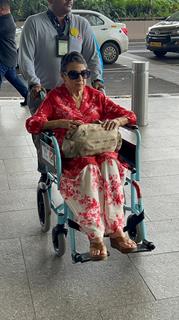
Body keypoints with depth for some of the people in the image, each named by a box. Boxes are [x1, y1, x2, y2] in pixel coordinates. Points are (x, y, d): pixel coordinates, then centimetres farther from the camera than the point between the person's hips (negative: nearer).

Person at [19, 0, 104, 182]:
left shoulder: (81, 24, 9)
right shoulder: (34, 23, -1)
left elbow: (92, 55, 11)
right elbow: (25, 57, -6)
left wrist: (96, 78, -4)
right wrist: (34, 82, -18)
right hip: (42, 92, -1)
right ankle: (45, 173, 19)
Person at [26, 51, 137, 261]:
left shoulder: (95, 96, 16)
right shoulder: (55, 97, 7)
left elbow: (129, 115, 12)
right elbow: (32, 123, -7)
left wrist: (117, 120, -13)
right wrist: (60, 123, -23)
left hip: (98, 148, 3)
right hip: (70, 155, -3)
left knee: (110, 164, -32)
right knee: (88, 168, -36)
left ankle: (116, 230, -31)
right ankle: (95, 237, -33)